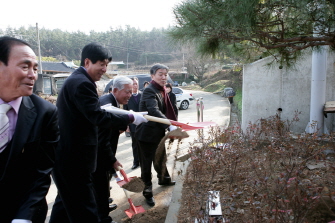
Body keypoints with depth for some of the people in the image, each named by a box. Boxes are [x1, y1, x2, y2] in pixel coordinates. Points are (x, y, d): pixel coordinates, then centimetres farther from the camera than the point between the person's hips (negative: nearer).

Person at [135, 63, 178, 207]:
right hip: (147, 133, -9)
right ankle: (147, 192, 16)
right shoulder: (149, 91, -20)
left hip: (158, 132, 9)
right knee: (146, 164, 3)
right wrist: (169, 125, -45)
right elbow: (154, 111, -35)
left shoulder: (161, 91, 9)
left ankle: (164, 179, 48)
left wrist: (171, 124, 11)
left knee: (161, 158, 26)